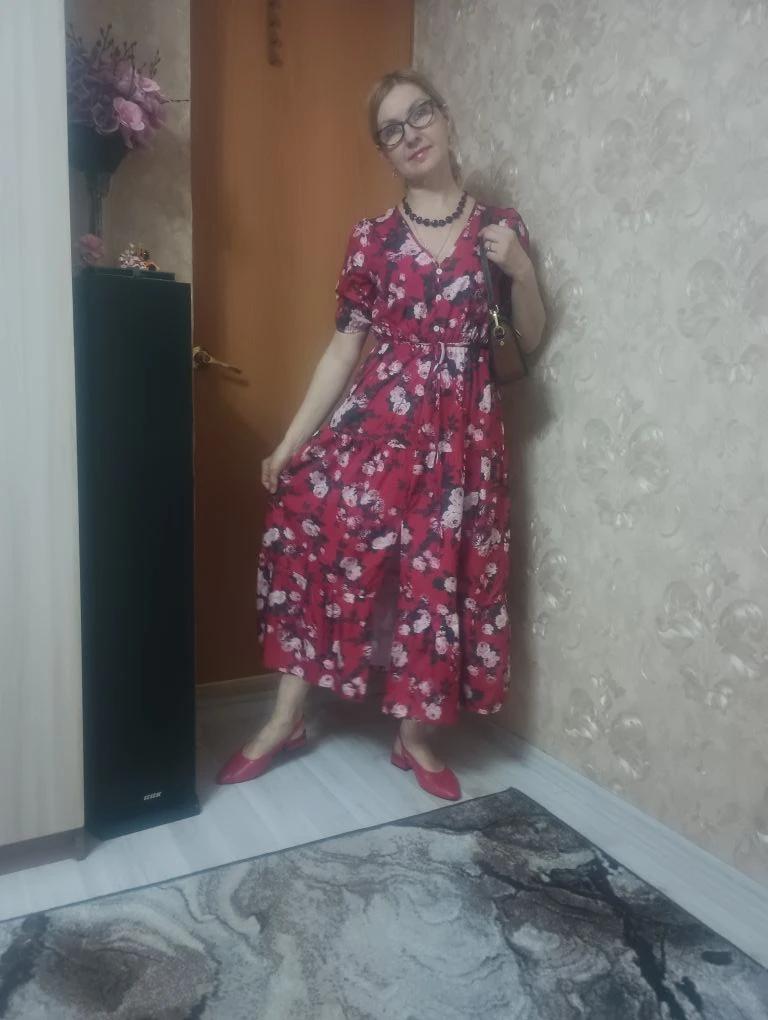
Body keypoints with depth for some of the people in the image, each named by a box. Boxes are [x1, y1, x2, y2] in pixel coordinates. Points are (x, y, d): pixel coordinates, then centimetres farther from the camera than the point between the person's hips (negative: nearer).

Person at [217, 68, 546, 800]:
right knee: (316, 542, -2)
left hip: (462, 427, 1)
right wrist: (291, 441, 0)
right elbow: (345, 345, 3)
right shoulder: (372, 239, 4)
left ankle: (414, 736, 26)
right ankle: (285, 720, 19)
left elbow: (532, 342, 10)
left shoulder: (500, 227, 6)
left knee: (443, 575, 4)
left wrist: (522, 271, -9)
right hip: (378, 418, 0)